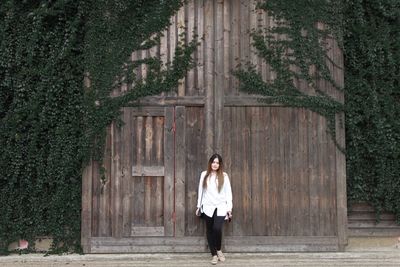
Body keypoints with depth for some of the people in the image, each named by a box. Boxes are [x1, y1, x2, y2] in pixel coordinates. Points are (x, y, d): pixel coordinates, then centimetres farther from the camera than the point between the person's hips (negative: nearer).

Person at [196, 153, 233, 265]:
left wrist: (229, 208, -3)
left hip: (221, 207, -2)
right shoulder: (204, 174, 4)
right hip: (208, 207, 2)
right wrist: (198, 206, 12)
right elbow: (201, 191, 10)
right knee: (209, 230, 7)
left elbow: (228, 193, 1)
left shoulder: (224, 176, 1)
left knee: (217, 228, -18)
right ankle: (214, 254, 19)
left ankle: (219, 250, 8)